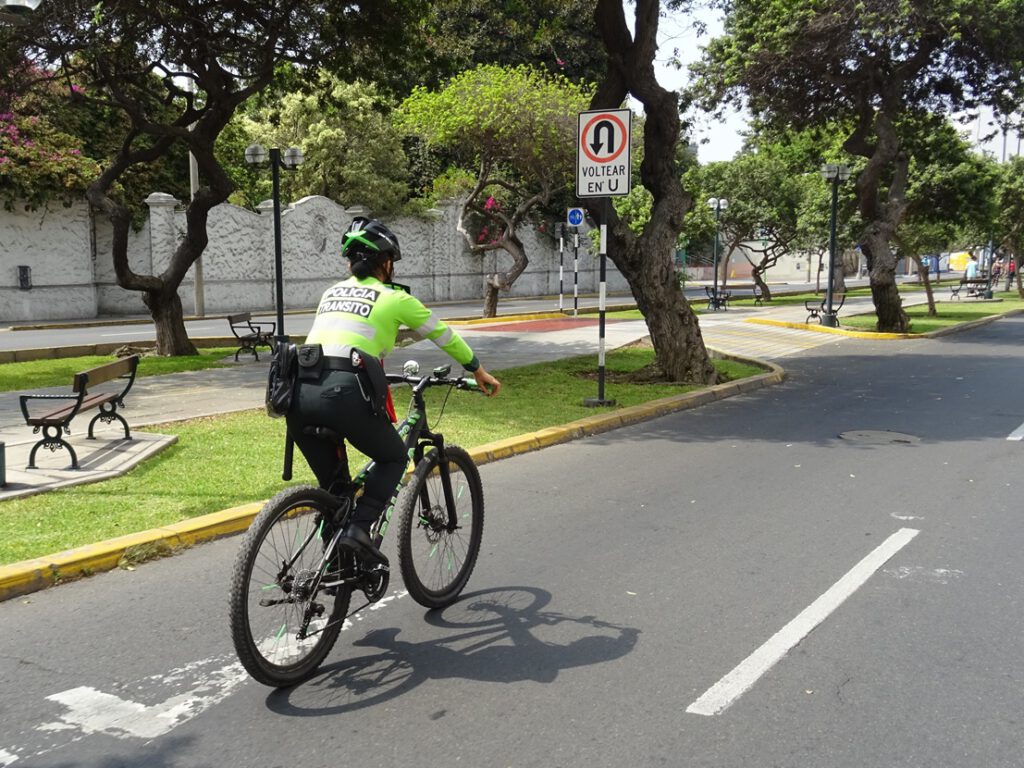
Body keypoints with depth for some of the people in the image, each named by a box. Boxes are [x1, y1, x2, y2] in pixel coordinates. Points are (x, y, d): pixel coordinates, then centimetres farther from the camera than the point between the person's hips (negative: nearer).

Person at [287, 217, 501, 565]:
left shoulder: (332, 292, 27)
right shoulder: (393, 298, 12)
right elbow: (443, 335, 23)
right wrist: (479, 372, 37)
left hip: (299, 392, 6)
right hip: (343, 393, -5)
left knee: (332, 482, 22)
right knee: (394, 458, 18)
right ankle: (359, 527, 0)